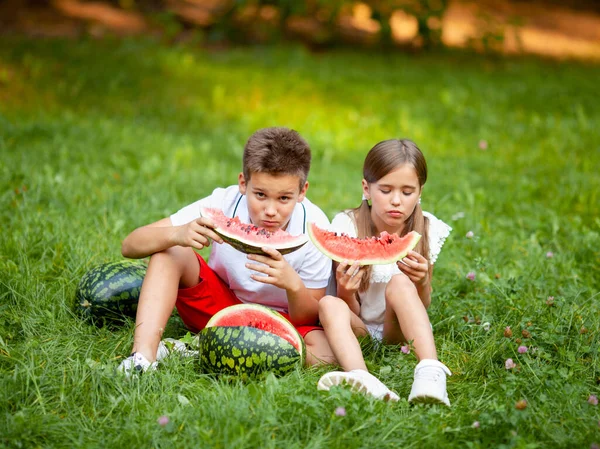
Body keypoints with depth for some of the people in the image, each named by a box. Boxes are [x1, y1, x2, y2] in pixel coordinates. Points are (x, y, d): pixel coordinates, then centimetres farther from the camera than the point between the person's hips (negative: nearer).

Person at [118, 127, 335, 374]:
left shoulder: (314, 229, -22)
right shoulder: (224, 203, -21)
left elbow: (308, 319, -16)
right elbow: (130, 245, -22)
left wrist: (294, 285, -39)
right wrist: (177, 235, -43)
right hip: (218, 304, 1)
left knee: (325, 351, -33)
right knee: (169, 250, -22)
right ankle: (143, 356, -32)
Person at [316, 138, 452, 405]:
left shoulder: (426, 231, -5)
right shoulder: (346, 227, -8)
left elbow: (422, 308, 1)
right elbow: (352, 311, -6)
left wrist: (421, 283, -22)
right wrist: (346, 291, -31)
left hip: (399, 332, 0)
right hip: (359, 329, 0)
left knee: (399, 282, -28)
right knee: (329, 304, -31)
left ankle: (430, 373, -46)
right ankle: (361, 379, -57)